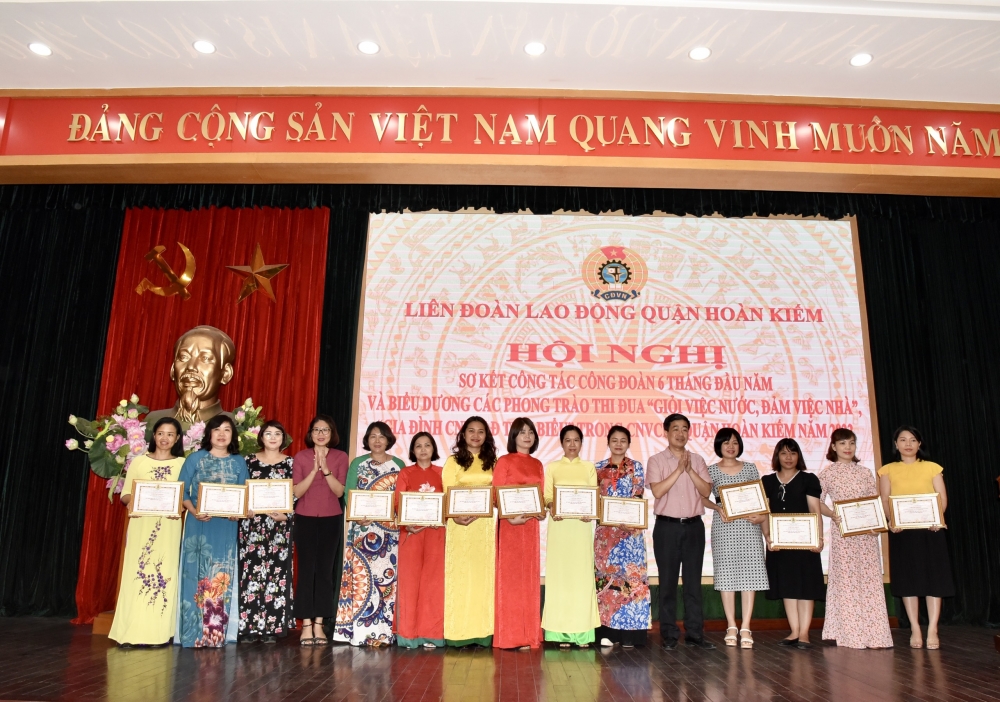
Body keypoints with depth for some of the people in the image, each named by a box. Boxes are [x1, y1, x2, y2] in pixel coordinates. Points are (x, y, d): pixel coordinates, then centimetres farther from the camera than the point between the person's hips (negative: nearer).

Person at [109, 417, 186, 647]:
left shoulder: (182, 464, 8)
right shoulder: (139, 461, 10)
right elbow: (125, 494, 7)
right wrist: (136, 500, -14)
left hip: (169, 527, 0)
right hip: (141, 524, 0)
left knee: (164, 574, -3)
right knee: (136, 573, -5)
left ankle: (157, 633, 2)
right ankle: (131, 633, 0)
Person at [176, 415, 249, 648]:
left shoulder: (239, 462, 9)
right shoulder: (195, 458, 3)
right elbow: (182, 491, 0)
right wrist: (193, 511, -15)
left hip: (227, 526, 2)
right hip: (199, 524, -2)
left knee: (222, 577, 3)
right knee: (197, 574, -3)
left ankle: (218, 633, 11)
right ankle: (195, 634, 4)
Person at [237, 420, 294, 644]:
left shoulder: (290, 463, 6)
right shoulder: (249, 460, 8)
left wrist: (285, 515, -12)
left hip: (280, 525, 0)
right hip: (252, 523, 1)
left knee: (276, 572, -1)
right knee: (251, 571, -2)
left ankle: (271, 627, 6)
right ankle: (248, 626, 6)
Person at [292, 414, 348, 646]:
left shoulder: (340, 457, 3)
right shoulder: (301, 457, 1)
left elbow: (339, 491, -5)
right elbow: (297, 491, -5)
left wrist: (326, 469, -17)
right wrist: (314, 470, -16)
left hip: (331, 520, 1)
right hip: (305, 519, -1)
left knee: (325, 570, 2)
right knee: (306, 570, -3)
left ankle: (319, 624, 9)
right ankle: (306, 625, 3)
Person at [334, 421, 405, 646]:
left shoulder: (398, 465, 9)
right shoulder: (358, 464, 8)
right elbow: (348, 494, 2)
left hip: (389, 529, 0)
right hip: (362, 526, 0)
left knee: (386, 573, -2)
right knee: (360, 573, -4)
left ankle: (383, 631, 5)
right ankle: (357, 630, 4)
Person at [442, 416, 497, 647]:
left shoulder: (492, 462, 12)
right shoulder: (453, 461, 4)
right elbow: (447, 495, -2)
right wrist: (455, 515, -21)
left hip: (485, 524, 3)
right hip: (460, 524, -3)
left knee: (483, 572, 3)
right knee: (460, 572, -2)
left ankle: (482, 631, 9)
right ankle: (459, 631, 2)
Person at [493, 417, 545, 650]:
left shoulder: (537, 464, 14)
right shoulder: (504, 461, -1)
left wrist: (542, 511, -6)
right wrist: (510, 516, -22)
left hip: (531, 525, 5)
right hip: (510, 524, -5)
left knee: (529, 576, 7)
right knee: (510, 576, -2)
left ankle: (529, 634, 15)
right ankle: (510, 636, 4)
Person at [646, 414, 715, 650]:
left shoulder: (697, 460, 9)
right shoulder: (656, 461, 0)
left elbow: (706, 491, 0)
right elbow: (657, 491, -13)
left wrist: (690, 470, -11)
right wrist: (679, 469, -14)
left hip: (694, 525, 3)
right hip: (667, 526, -3)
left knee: (693, 581, 6)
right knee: (668, 582, 3)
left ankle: (695, 633, 14)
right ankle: (669, 635, 11)